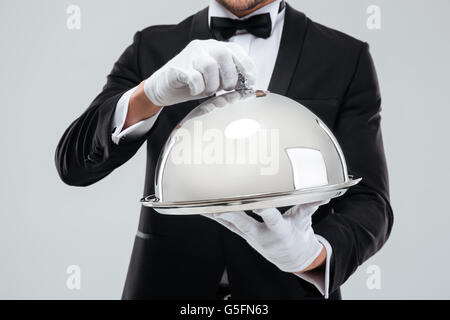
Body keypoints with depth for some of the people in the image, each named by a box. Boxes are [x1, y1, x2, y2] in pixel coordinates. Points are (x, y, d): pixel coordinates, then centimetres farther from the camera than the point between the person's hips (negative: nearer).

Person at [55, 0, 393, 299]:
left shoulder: (348, 58, -3)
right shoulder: (153, 48, -1)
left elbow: (368, 202, -8)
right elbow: (74, 164, -11)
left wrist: (313, 254, -29)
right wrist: (151, 93, -29)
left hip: (286, 287, -1)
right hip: (168, 283, 1)